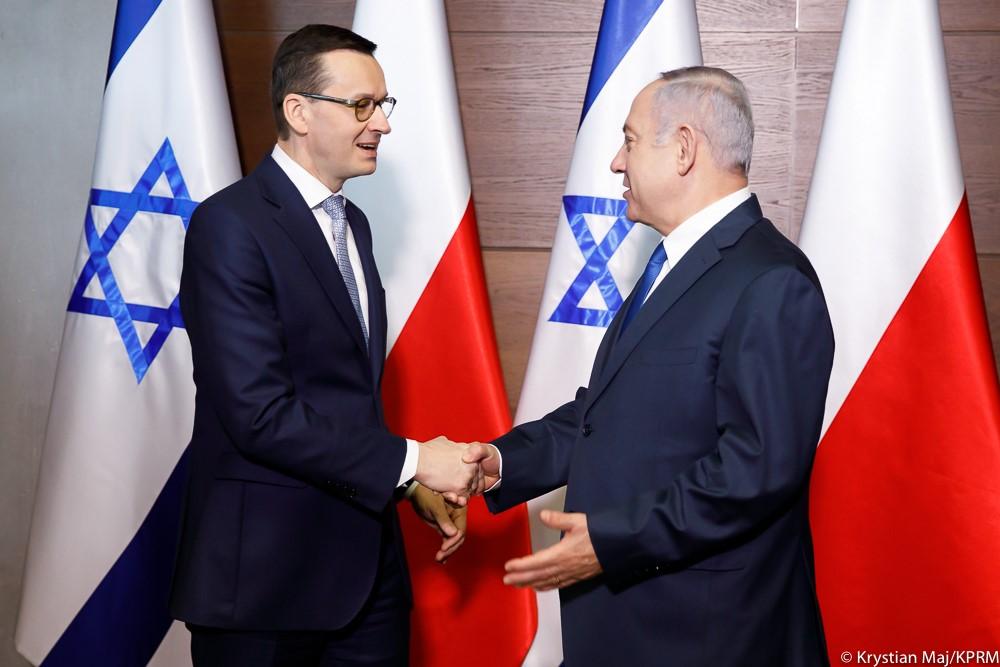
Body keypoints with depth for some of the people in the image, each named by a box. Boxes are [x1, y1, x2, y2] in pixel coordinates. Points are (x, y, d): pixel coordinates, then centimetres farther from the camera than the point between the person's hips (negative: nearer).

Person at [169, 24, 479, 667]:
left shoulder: (352, 223, 14)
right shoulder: (231, 224, -13)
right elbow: (260, 413, -21)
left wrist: (417, 485, 6)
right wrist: (410, 462, -16)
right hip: (268, 567, -7)